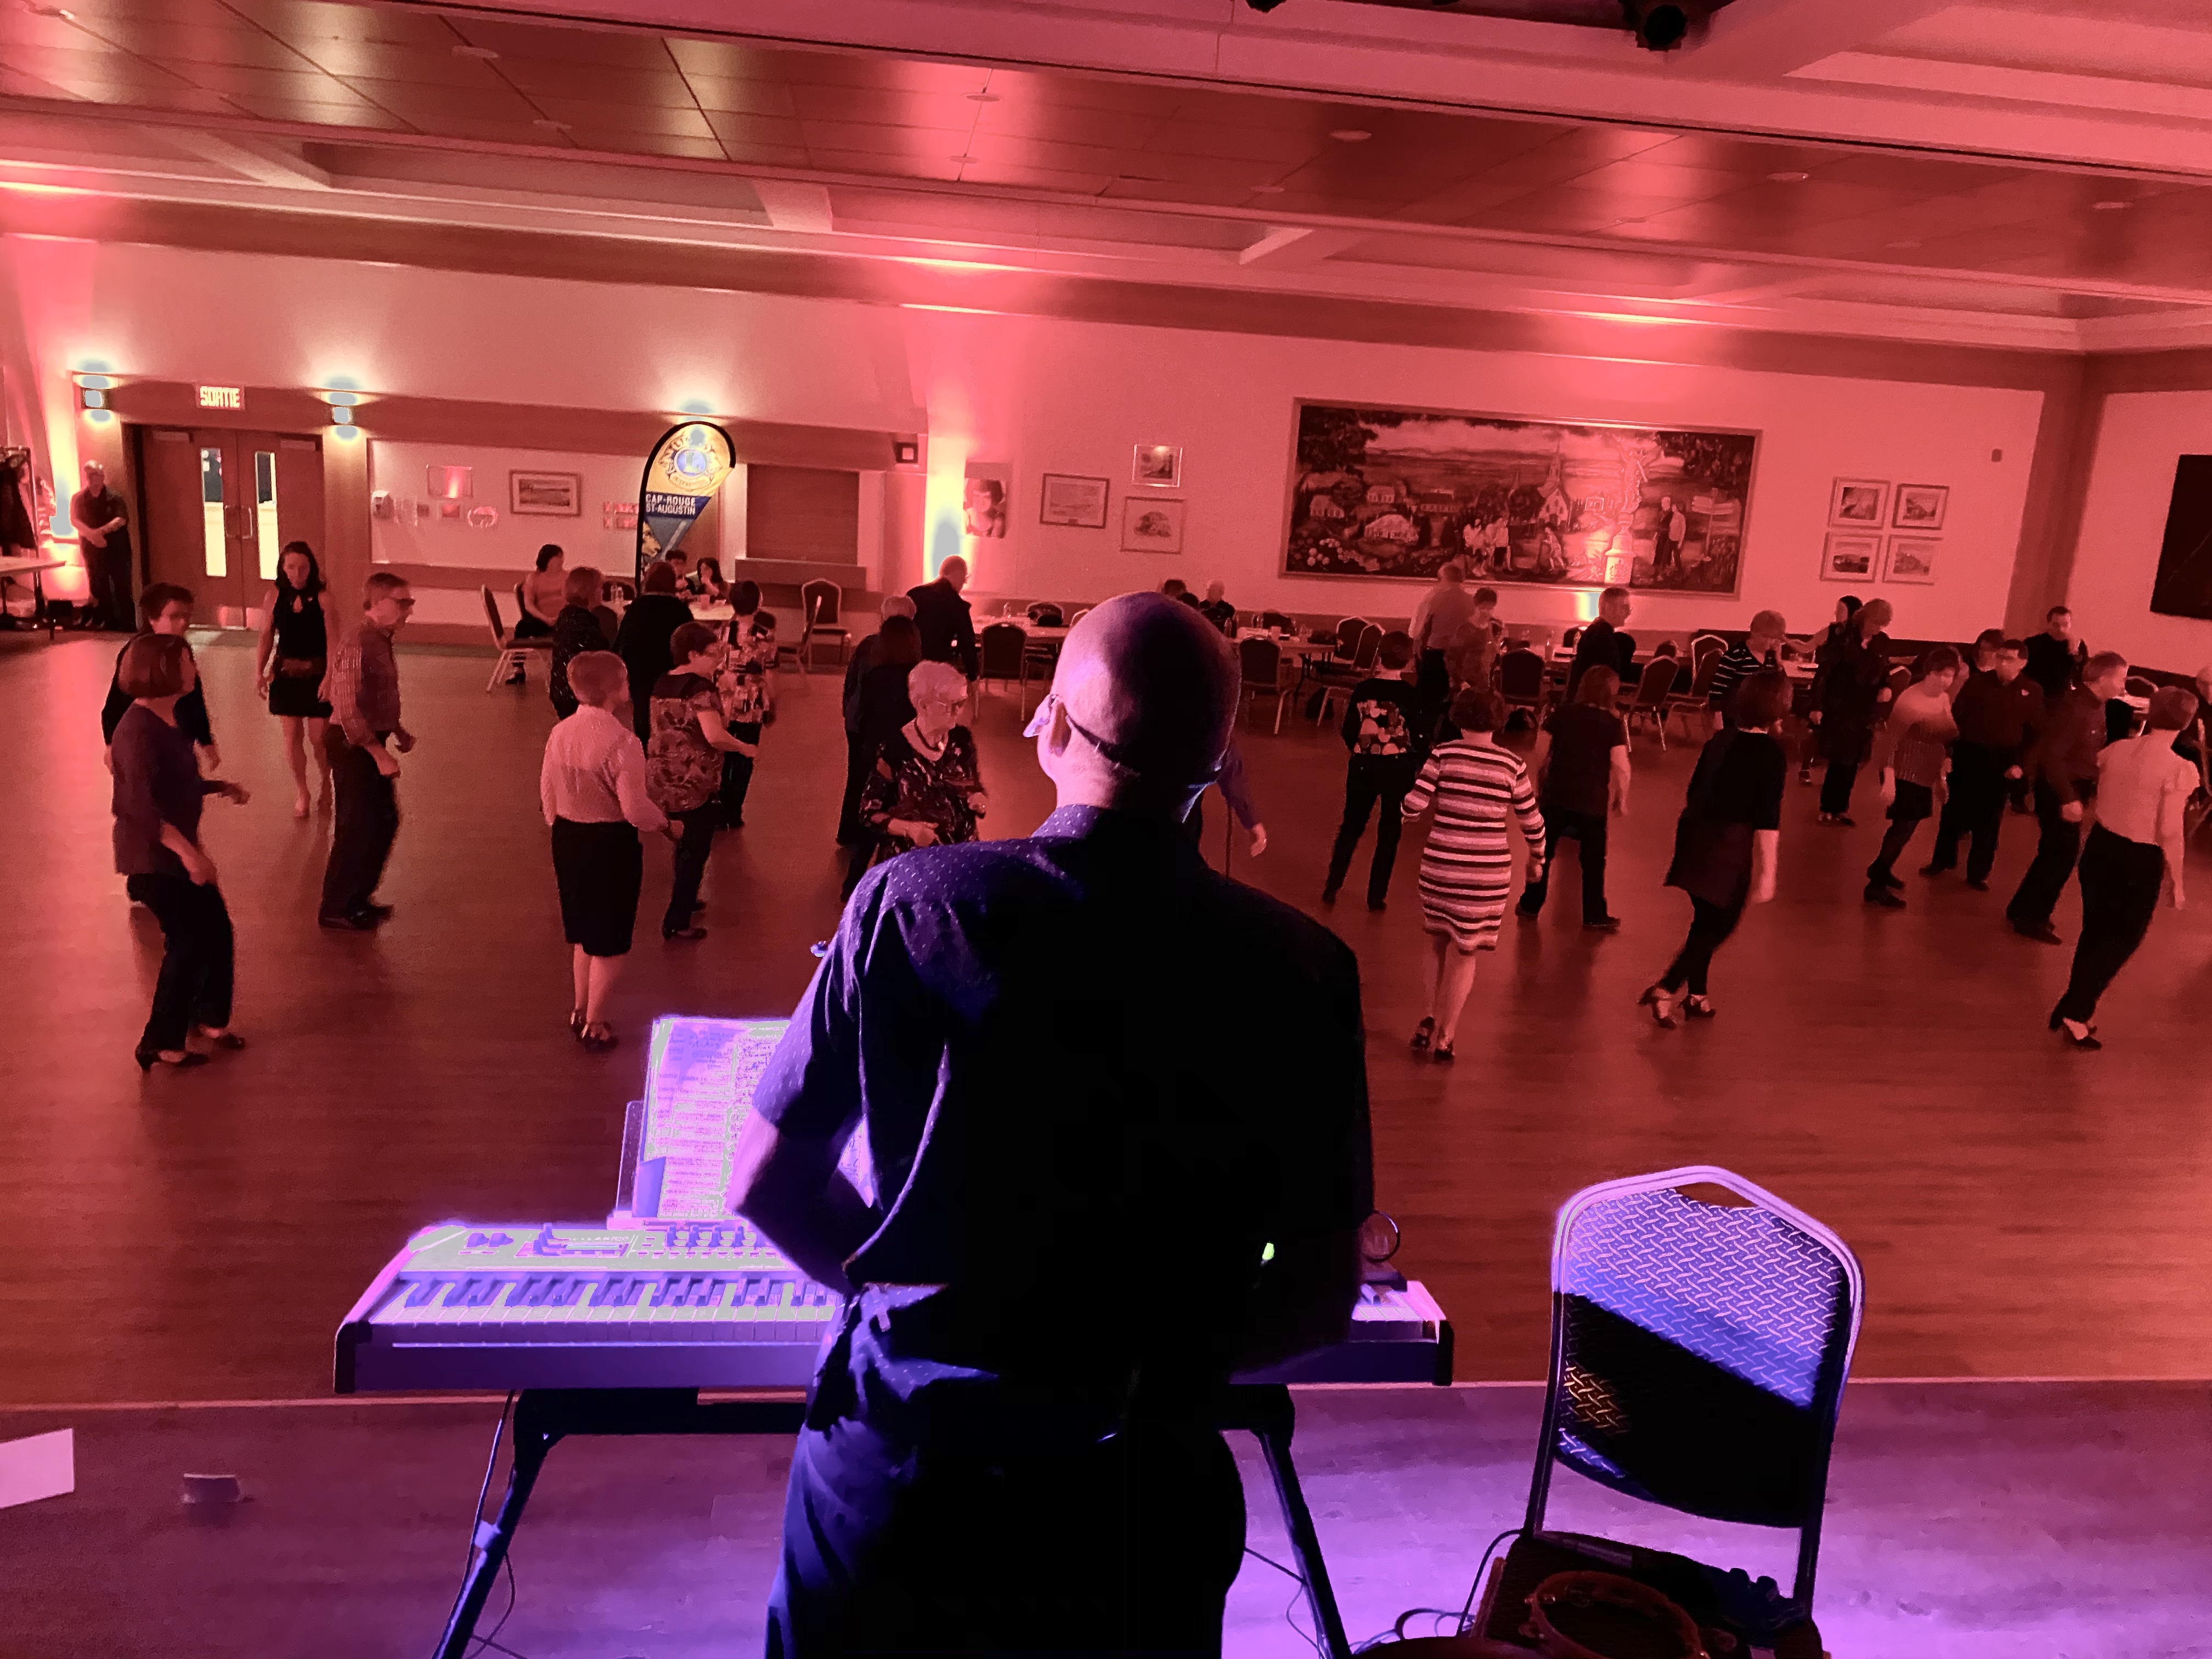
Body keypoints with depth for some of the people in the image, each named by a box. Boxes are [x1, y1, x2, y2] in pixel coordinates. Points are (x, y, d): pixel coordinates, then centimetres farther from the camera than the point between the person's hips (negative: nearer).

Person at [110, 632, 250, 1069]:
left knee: (216, 930, 15)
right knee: (189, 943, -2)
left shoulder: (168, 721, 7)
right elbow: (141, 804, -32)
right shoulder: (139, 730, -23)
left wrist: (221, 787, 13)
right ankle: (161, 1044, 11)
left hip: (176, 850, 9)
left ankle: (210, 1017, 34)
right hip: (151, 856, -9)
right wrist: (187, 851, -38)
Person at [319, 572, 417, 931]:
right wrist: (379, 753, -26)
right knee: (358, 827, -1)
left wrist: (399, 732, 11)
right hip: (353, 744, -10)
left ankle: (358, 898, 30)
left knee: (385, 821, 16)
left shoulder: (381, 640, 10)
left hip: (371, 742, 10)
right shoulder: (357, 643, -20)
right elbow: (347, 708, -26)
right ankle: (335, 909, 14)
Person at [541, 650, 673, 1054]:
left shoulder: (559, 733, -1)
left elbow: (548, 795, 7)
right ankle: (594, 1025, 20)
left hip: (568, 838, 7)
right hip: (610, 842, -7)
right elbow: (635, 809, -22)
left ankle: (580, 1009, 38)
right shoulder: (622, 741, -23)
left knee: (583, 930, 24)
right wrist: (665, 823, -3)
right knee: (609, 940, 10)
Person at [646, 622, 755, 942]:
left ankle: (684, 900, 42)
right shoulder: (701, 687, -17)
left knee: (685, 843, 26)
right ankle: (677, 922, 7)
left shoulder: (663, 683, 8)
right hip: (693, 783, -8)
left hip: (661, 780, 8)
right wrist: (743, 747, -12)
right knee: (696, 850, 4)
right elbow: (715, 735, -29)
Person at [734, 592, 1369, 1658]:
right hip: (1138, 1486, 1)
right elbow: (1322, 1293, -5)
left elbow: (766, 1183, -4)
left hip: (898, 1461, 0)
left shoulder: (911, 902, -14)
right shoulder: (1299, 970, -12)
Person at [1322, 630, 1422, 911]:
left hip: (1363, 766, 3)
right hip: (1398, 769, -2)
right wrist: (1420, 766, 5)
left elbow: (1348, 732, 1)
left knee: (1351, 827, 16)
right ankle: (1376, 895, 11)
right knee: (1389, 833, 9)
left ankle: (1331, 887, 18)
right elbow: (1416, 736, -10)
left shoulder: (1363, 689, -3)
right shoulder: (1409, 695, -11)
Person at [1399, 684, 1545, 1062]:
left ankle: (1432, 1018, 20)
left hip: (1440, 863, 0)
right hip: (1488, 870, 0)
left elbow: (1412, 807, -9)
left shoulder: (1443, 754, -5)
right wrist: (1537, 859, 22)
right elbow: (1532, 821, 5)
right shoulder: (1512, 765, -3)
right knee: (1464, 953, 10)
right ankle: (1445, 1036, 16)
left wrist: (1408, 804, 15)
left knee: (1438, 941, 23)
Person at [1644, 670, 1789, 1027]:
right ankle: (1665, 989, -6)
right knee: (1719, 926, 4)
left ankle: (1696, 995, 29)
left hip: (1696, 837, 7)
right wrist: (1767, 871, -14)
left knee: (1706, 920, 20)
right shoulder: (1771, 753, -13)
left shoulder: (1720, 739, 7)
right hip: (1731, 849, -7)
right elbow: (1768, 819, -16)